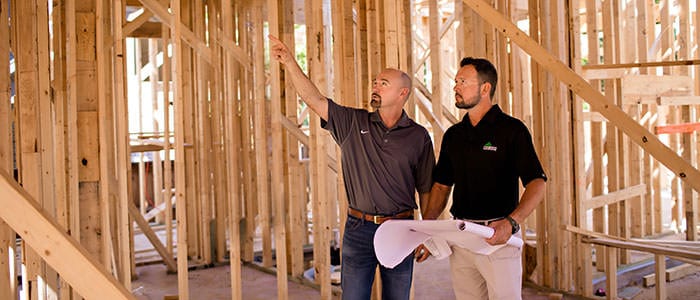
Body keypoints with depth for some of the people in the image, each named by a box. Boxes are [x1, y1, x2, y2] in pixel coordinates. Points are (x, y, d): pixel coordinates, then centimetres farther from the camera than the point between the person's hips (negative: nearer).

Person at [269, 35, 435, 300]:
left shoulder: (418, 136, 1)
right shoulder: (353, 123, 3)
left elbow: (426, 189, 5)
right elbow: (313, 98, -7)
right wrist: (289, 62, -17)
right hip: (359, 228, 0)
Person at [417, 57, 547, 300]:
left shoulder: (512, 130, -6)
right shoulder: (453, 135, 12)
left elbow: (537, 183, -11)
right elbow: (442, 185, 16)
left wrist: (512, 222, -26)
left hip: (498, 236, -5)